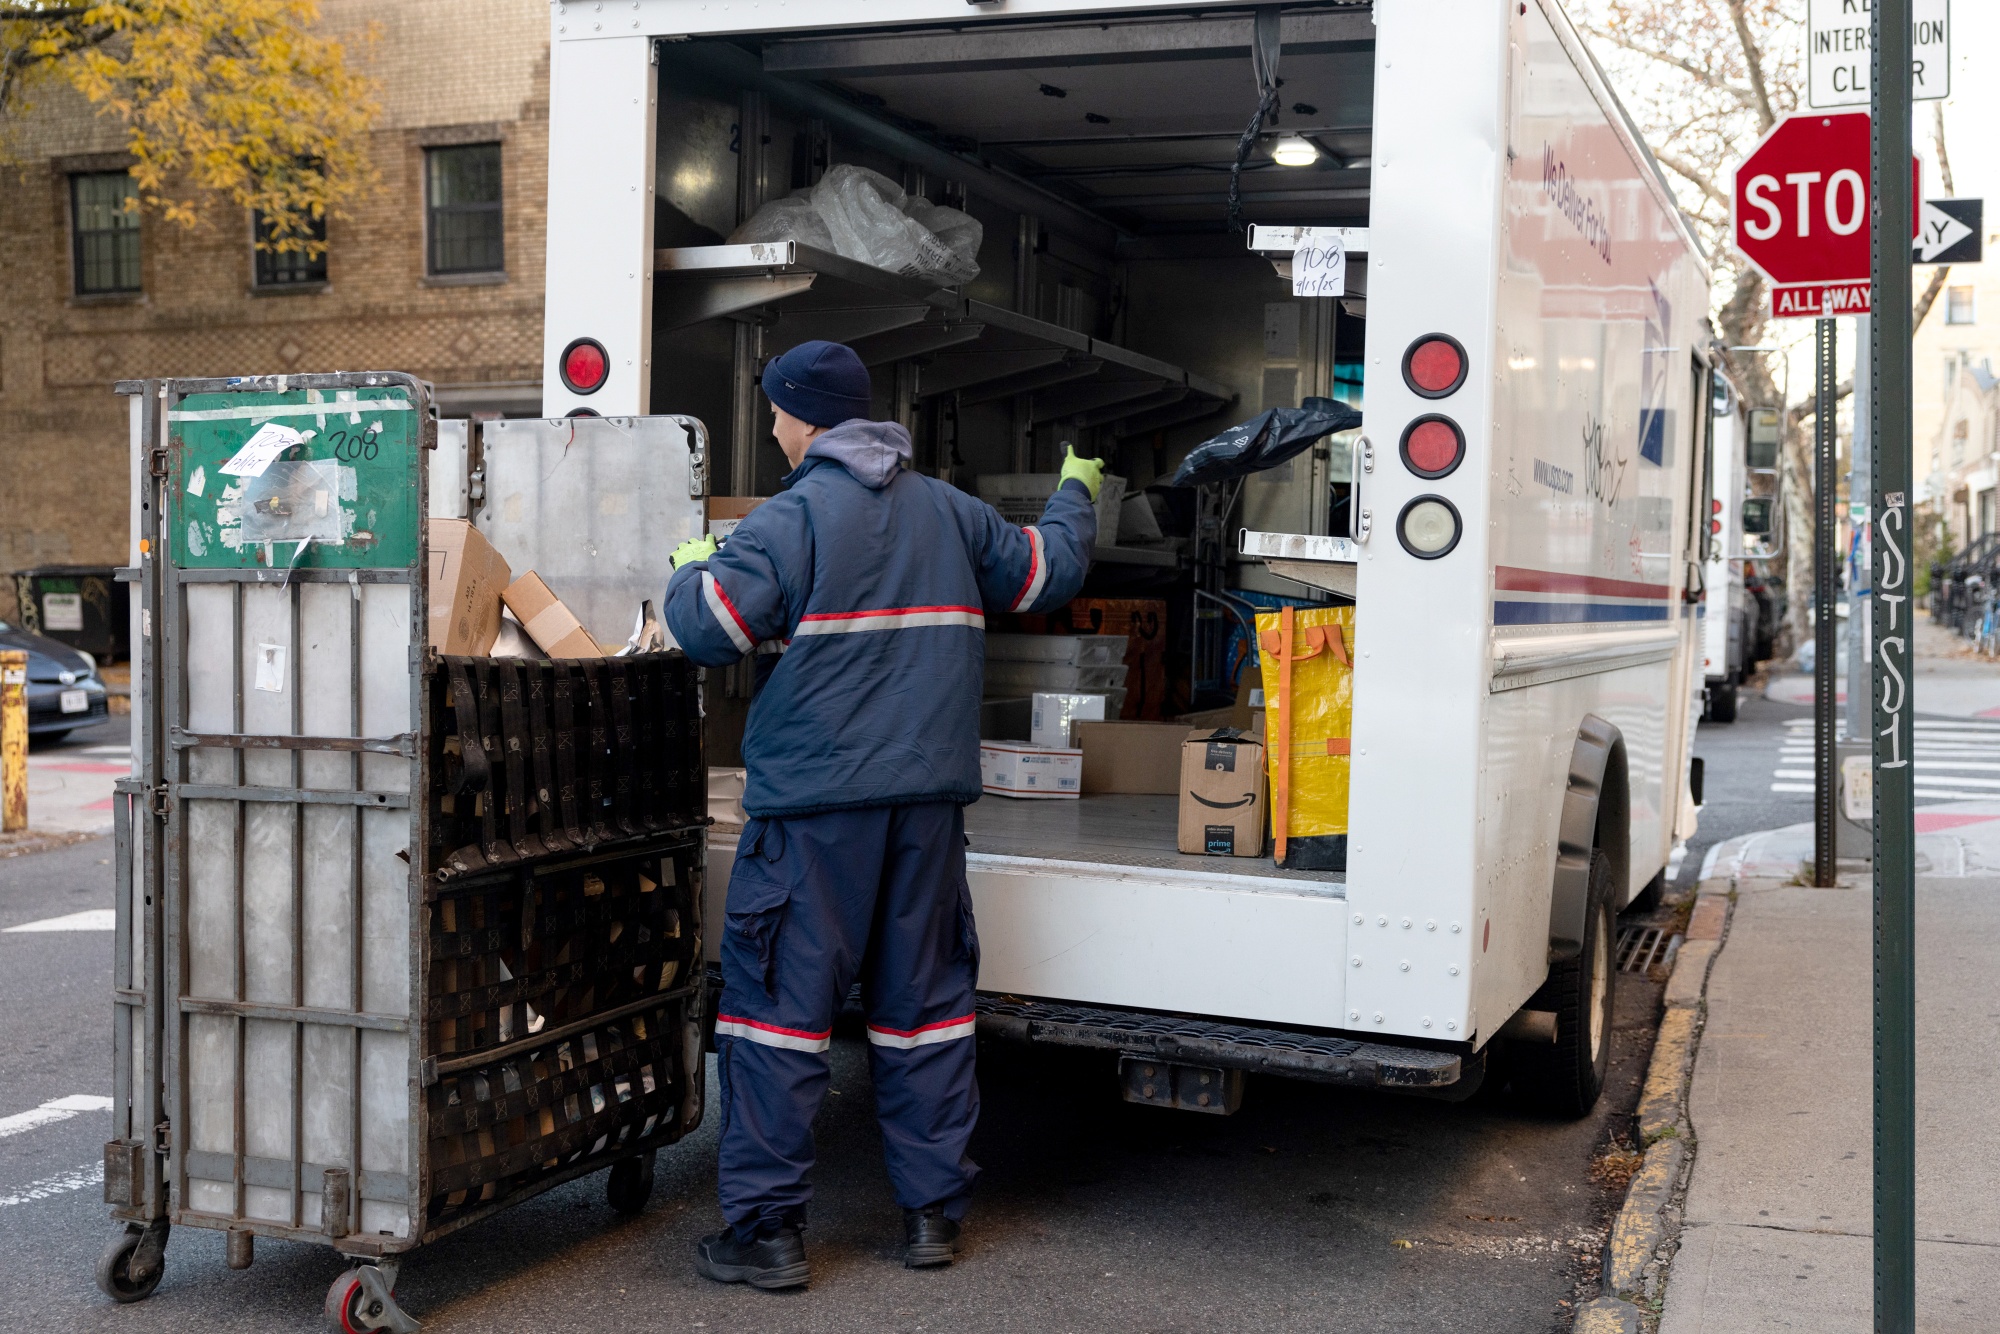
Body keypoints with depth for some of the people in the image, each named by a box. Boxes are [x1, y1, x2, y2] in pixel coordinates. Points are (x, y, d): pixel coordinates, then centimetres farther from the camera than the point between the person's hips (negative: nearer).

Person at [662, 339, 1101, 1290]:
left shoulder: (795, 516, -8)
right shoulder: (946, 510, 12)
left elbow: (709, 627, -16)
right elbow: (1049, 572, 24)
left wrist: (690, 569, 7)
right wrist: (1075, 494, 43)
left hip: (815, 803, -6)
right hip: (929, 798, 6)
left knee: (778, 999, 1)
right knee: (923, 998, 13)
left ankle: (766, 1227, 3)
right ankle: (932, 1211, 19)